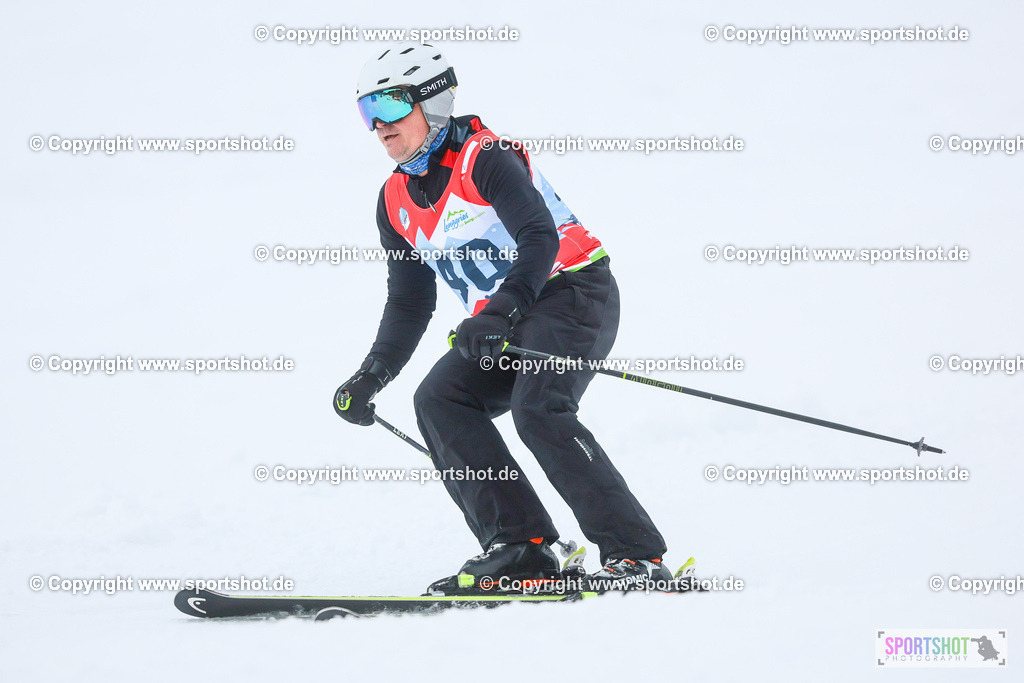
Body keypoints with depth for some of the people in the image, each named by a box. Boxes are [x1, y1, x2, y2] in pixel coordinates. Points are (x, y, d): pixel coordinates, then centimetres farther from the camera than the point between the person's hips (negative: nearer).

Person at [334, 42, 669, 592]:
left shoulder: (484, 158, -13)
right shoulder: (396, 201, 11)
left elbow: (541, 238, -26)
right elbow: (409, 304, 19)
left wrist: (498, 314, -39)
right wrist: (371, 377, 7)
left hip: (573, 294, -8)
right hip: (503, 326, 8)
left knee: (537, 410, -29)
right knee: (439, 402, -13)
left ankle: (637, 557, -28)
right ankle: (519, 547, -17)